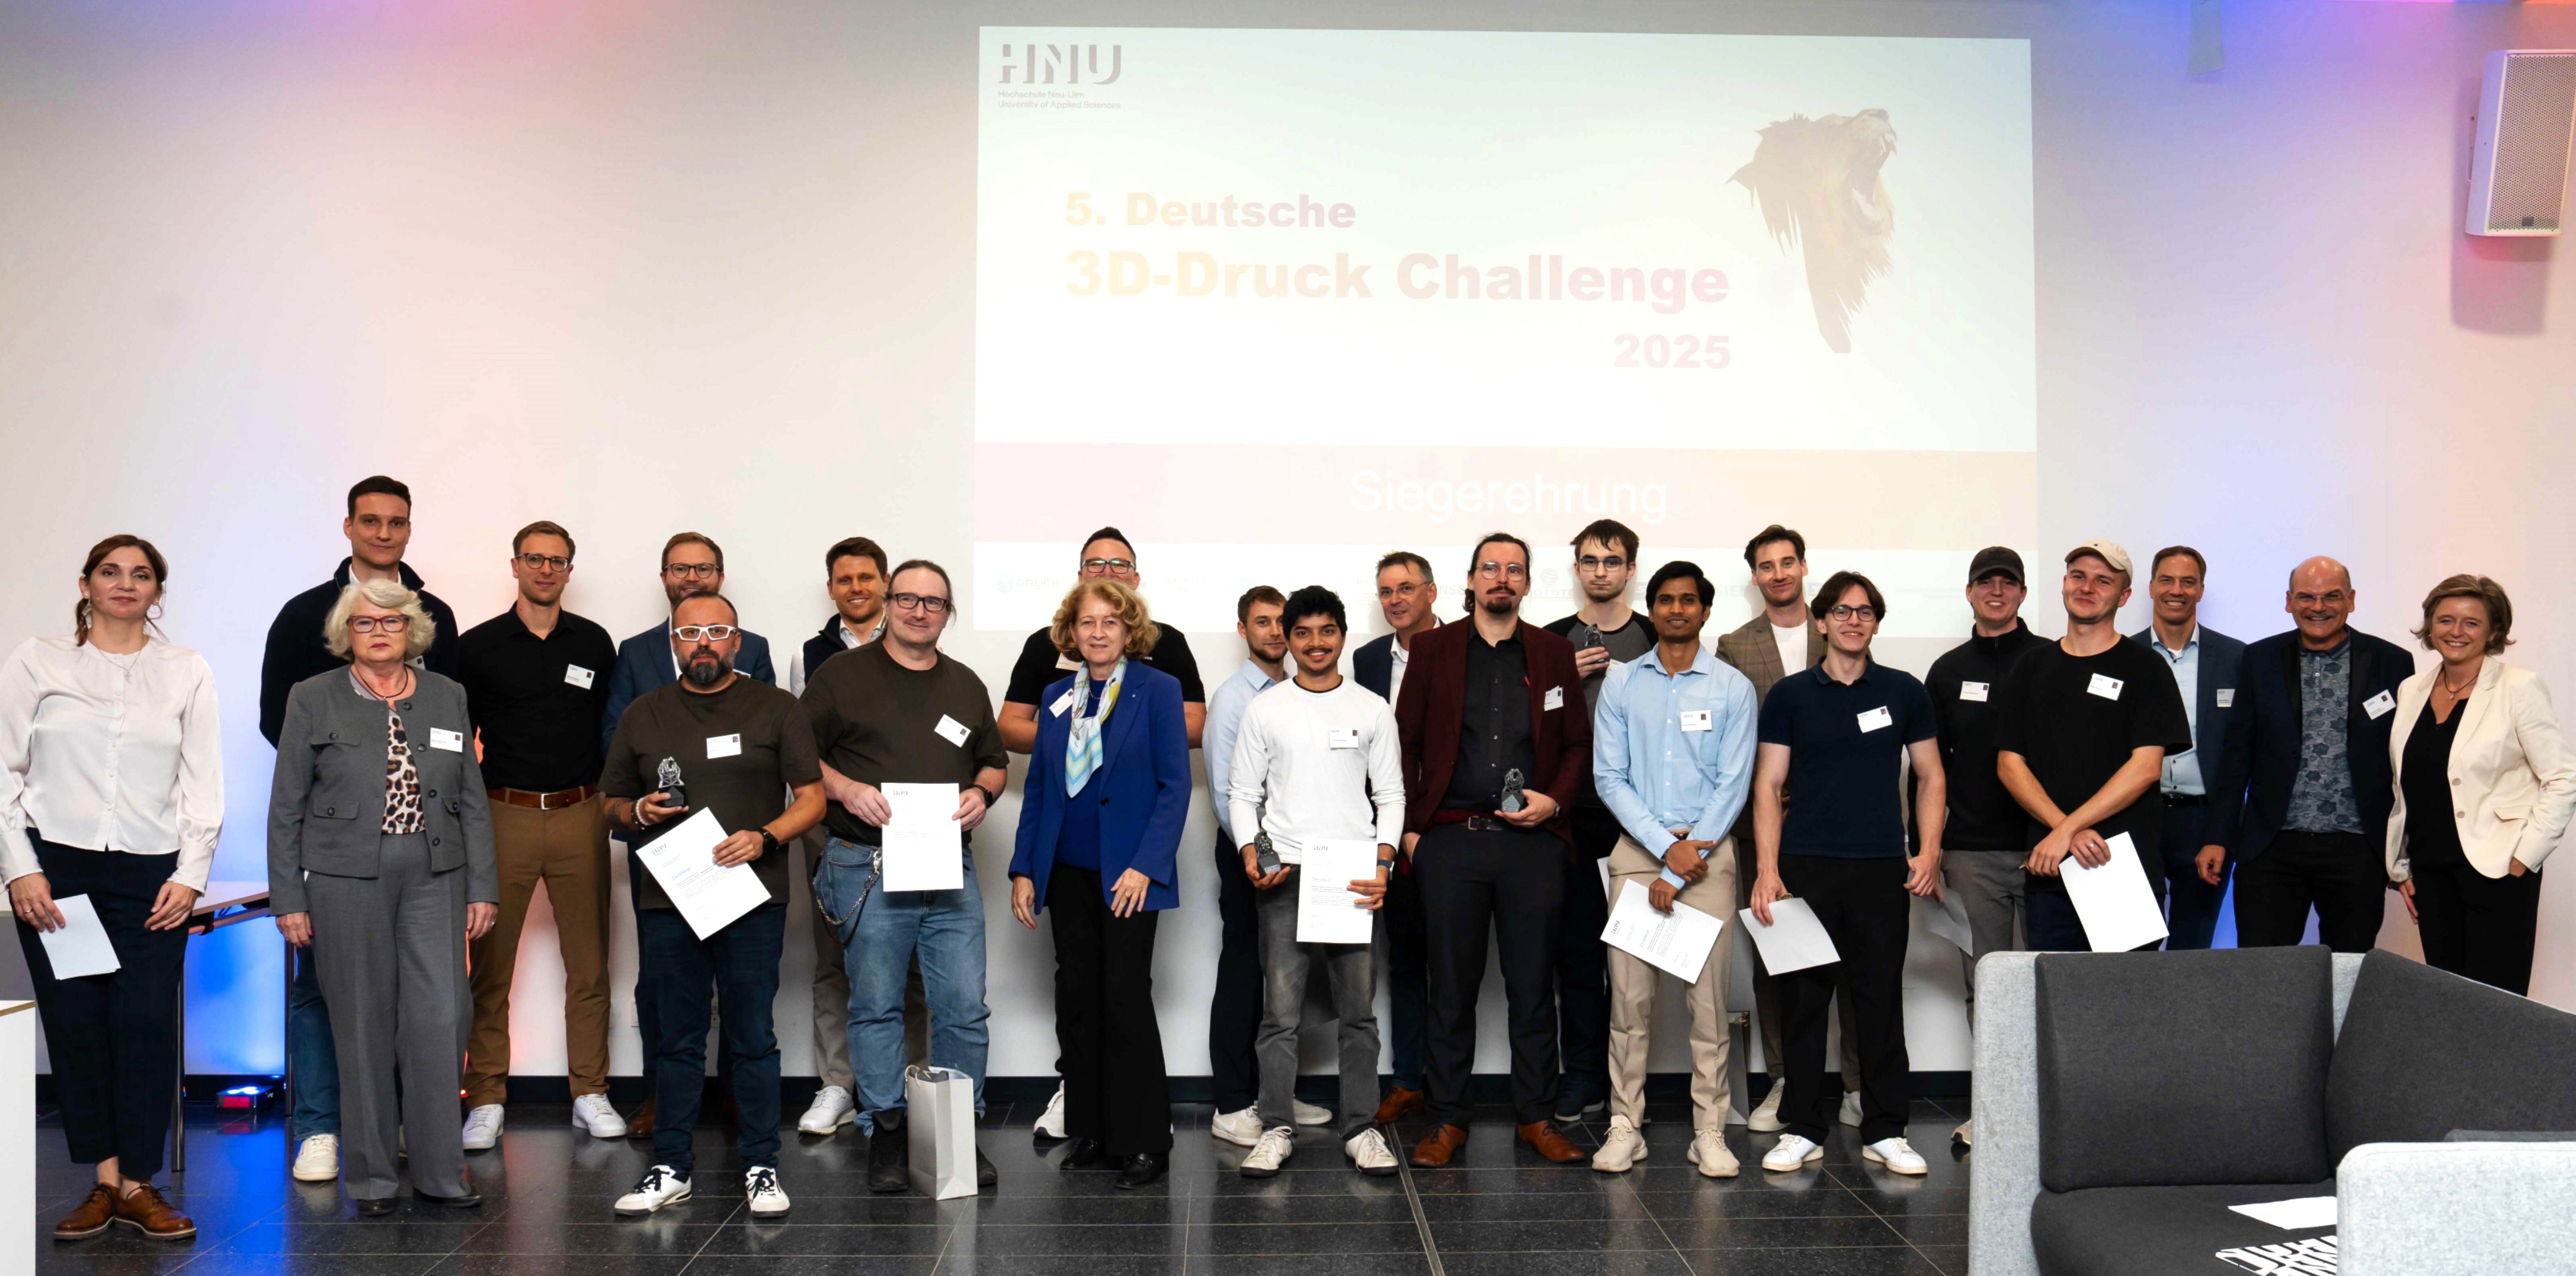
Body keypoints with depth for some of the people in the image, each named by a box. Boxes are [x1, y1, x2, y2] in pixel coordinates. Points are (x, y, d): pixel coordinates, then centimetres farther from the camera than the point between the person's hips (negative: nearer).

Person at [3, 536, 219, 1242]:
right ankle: (106, 1181, 9)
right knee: (75, 1020, 0)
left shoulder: (187, 672, 9)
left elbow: (204, 784, 7)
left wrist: (190, 875, 0)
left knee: (147, 1023, -5)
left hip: (151, 874, 0)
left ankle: (139, 1184, 4)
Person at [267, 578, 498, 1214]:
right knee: (363, 1024, 3)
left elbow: (472, 801, 10)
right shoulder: (314, 701, 3)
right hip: (346, 880, -2)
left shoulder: (447, 697, 10)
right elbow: (286, 808, 3)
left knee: (443, 1016, -5)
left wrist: (482, 888, 5)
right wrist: (289, 899, -2)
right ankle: (371, 1174, 16)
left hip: (433, 878, 2)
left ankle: (440, 1170, 7)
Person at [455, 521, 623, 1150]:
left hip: (581, 816, 2)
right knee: (489, 964, 0)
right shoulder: (478, 646, 4)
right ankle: (486, 1101, 8)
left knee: (589, 962, 4)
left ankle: (590, 1094, 14)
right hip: (503, 816, -1)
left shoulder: (595, 644, 9)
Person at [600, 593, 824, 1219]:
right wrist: (639, 812, -5)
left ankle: (761, 1167, 11)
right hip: (667, 899, 2)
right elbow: (614, 803, 18)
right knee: (677, 1040, 8)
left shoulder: (776, 709, 5)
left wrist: (765, 838, -14)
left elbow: (811, 797, 3)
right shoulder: (644, 715, 12)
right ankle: (672, 1168, 17)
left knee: (753, 1038, 2)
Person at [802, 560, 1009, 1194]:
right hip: (867, 869, -3)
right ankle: (885, 1136, 13)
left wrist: (982, 793, 1)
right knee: (876, 1006, 3)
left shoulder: (966, 685, 16)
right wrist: (846, 789, -14)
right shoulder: (842, 675, 4)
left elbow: (995, 761, 23)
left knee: (964, 1008, 1)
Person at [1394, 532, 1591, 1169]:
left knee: (1533, 985, 6)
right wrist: (1409, 826, 0)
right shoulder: (1433, 649, 7)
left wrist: (1554, 800, -4)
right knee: (1452, 986, 5)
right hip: (1451, 837, -1)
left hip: (1533, 839, 1)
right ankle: (1448, 1117, 14)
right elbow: (1405, 741, 6)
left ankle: (1536, 1116, 17)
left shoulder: (1554, 653, 10)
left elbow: (1579, 743, 12)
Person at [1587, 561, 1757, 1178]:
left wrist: (1682, 871, -7)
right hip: (1637, 849, 1)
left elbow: (1734, 785, -1)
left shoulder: (1733, 688, 3)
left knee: (1709, 999, -1)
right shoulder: (1621, 683, 7)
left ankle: (1709, 1131, 8)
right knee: (1629, 995, 0)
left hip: (1707, 852, -1)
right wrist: (1667, 846, -10)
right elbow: (1609, 777, 2)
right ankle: (1625, 1126, 8)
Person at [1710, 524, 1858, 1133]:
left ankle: (1858, 1086, 6)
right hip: (1763, 820, 0)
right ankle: (1783, 1082, 13)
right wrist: (1745, 798, -4)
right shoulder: (1734, 647, 10)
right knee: (1770, 955, 4)